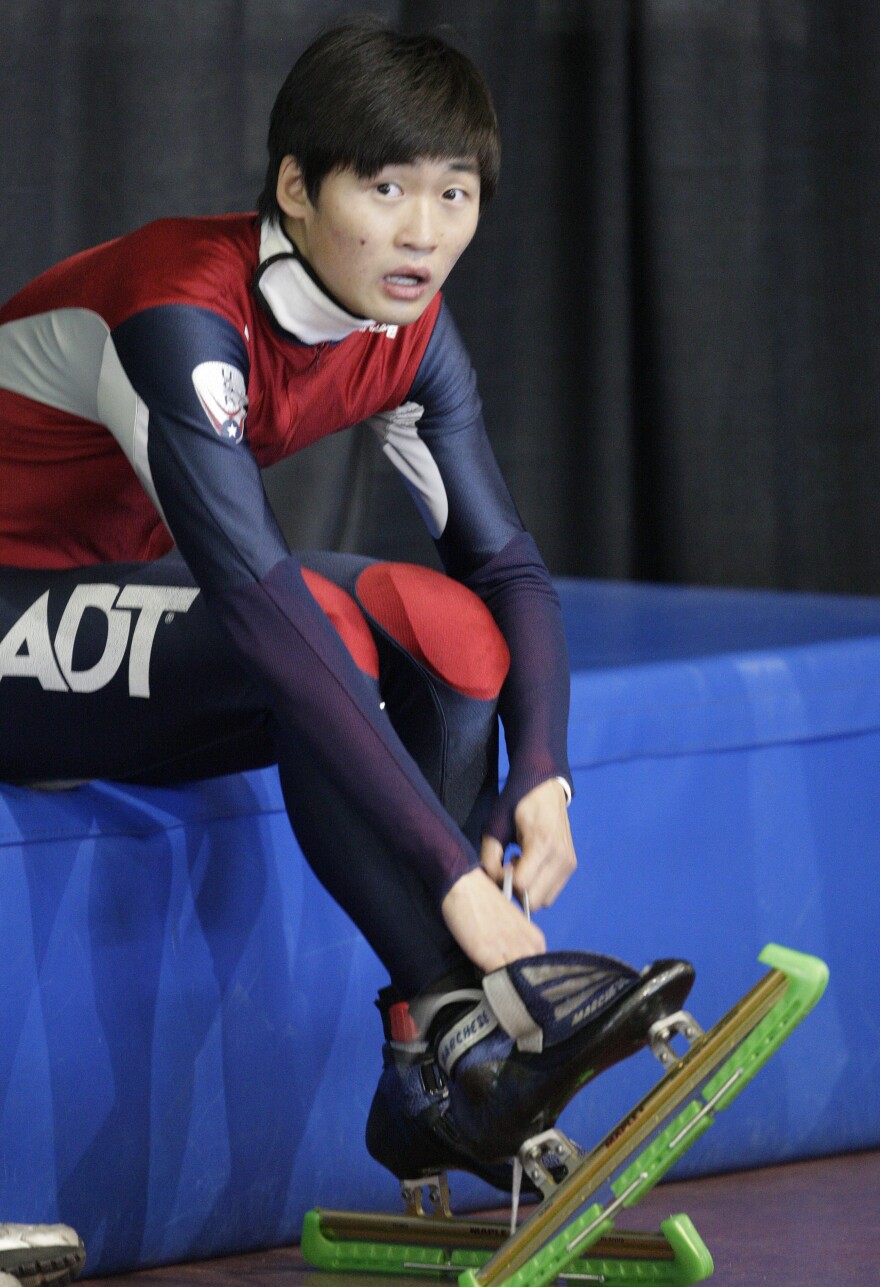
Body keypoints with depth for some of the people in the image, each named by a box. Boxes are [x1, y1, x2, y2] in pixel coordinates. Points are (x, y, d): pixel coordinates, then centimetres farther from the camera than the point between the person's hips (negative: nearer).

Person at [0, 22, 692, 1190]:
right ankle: (455, 1018, -30)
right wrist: (460, 880, -43)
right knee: (323, 630, -31)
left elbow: (506, 563, -2)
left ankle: (437, 1092, -20)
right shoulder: (185, 316, -29)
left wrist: (541, 777, -23)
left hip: (122, 616, 8)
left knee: (445, 625, -16)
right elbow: (262, 600, -38)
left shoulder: (406, 329, -5)